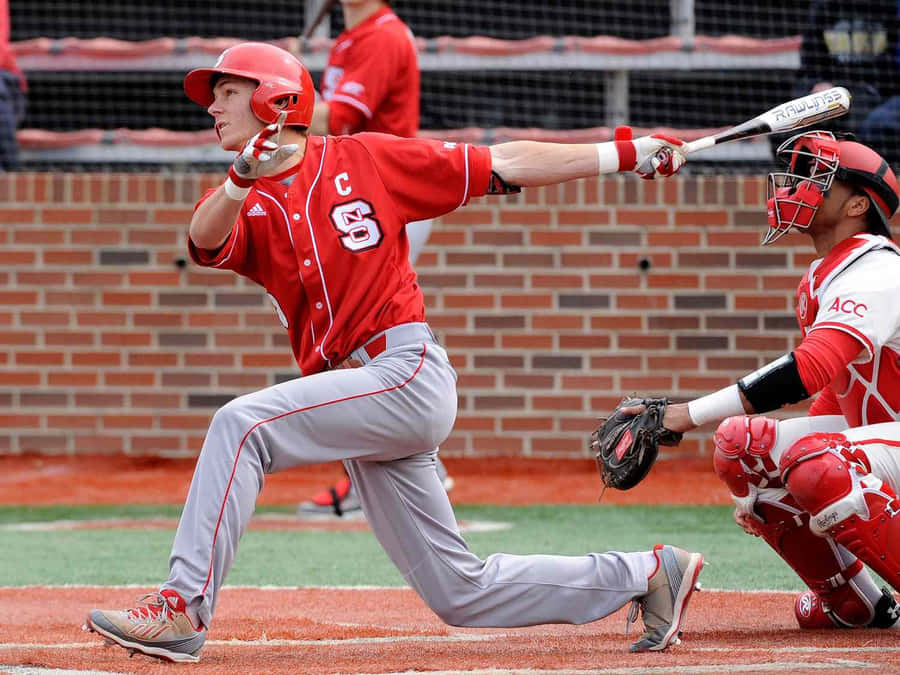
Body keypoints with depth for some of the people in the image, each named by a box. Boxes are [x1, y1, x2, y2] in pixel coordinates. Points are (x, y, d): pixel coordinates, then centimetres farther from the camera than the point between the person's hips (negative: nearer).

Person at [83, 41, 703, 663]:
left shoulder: (366, 159, 3)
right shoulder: (247, 207, 15)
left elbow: (504, 166, 5)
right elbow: (205, 243, -9)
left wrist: (627, 153, 0)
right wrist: (242, 179, -29)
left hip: (408, 374, -6)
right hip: (363, 399, 6)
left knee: (243, 423, -23)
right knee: (461, 595, 7)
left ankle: (185, 608, -25)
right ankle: (646, 574, 20)